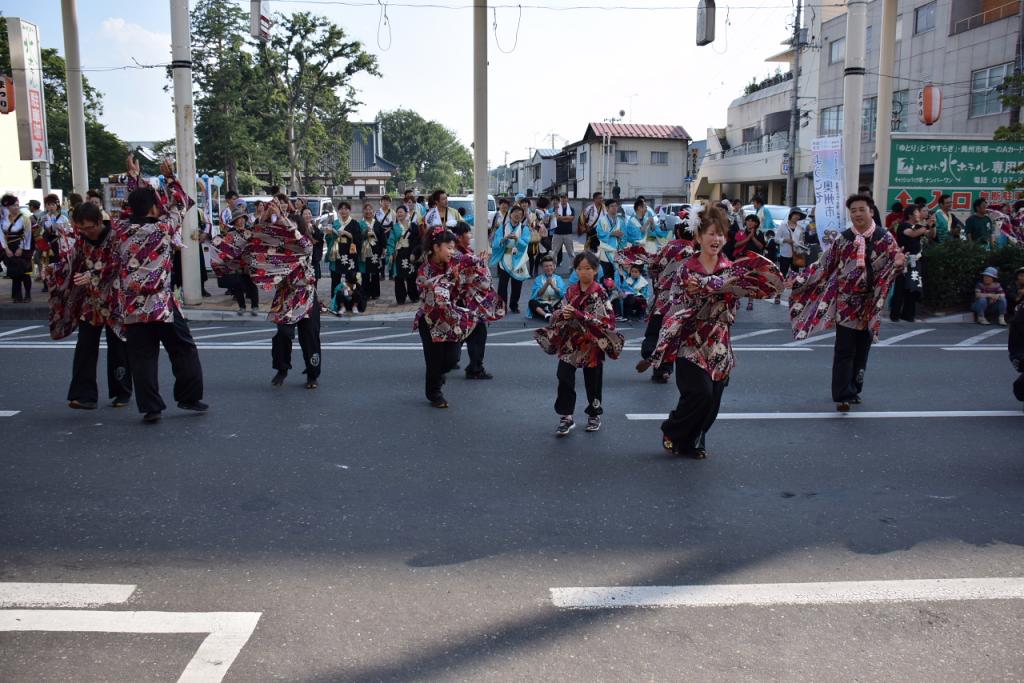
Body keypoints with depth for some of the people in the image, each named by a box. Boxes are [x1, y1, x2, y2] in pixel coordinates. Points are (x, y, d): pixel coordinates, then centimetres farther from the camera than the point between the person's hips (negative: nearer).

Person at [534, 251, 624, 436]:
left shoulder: (600, 293, -8)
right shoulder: (571, 291, 6)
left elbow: (605, 320, -16)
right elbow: (558, 314, 11)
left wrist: (577, 314, -22)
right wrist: (562, 313, -14)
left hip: (592, 344, -3)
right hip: (570, 342, 3)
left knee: (592, 382, 10)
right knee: (564, 379, -8)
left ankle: (594, 415, 30)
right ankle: (566, 417, 2)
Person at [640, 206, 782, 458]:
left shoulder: (733, 269, 4)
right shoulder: (686, 269, -2)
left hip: (719, 346, 4)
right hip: (690, 344, -4)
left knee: (712, 400, 5)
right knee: (700, 392, -15)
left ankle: (692, 442, 26)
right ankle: (672, 432, 10)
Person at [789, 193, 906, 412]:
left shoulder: (885, 237, 0)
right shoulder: (843, 238, 0)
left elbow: (894, 265, 2)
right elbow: (824, 265, 3)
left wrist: (899, 263, -23)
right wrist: (798, 280, -1)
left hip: (871, 303, 1)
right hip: (846, 302, -1)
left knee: (862, 349, 11)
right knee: (844, 350, -5)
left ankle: (853, 388, 25)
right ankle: (843, 395, -5)